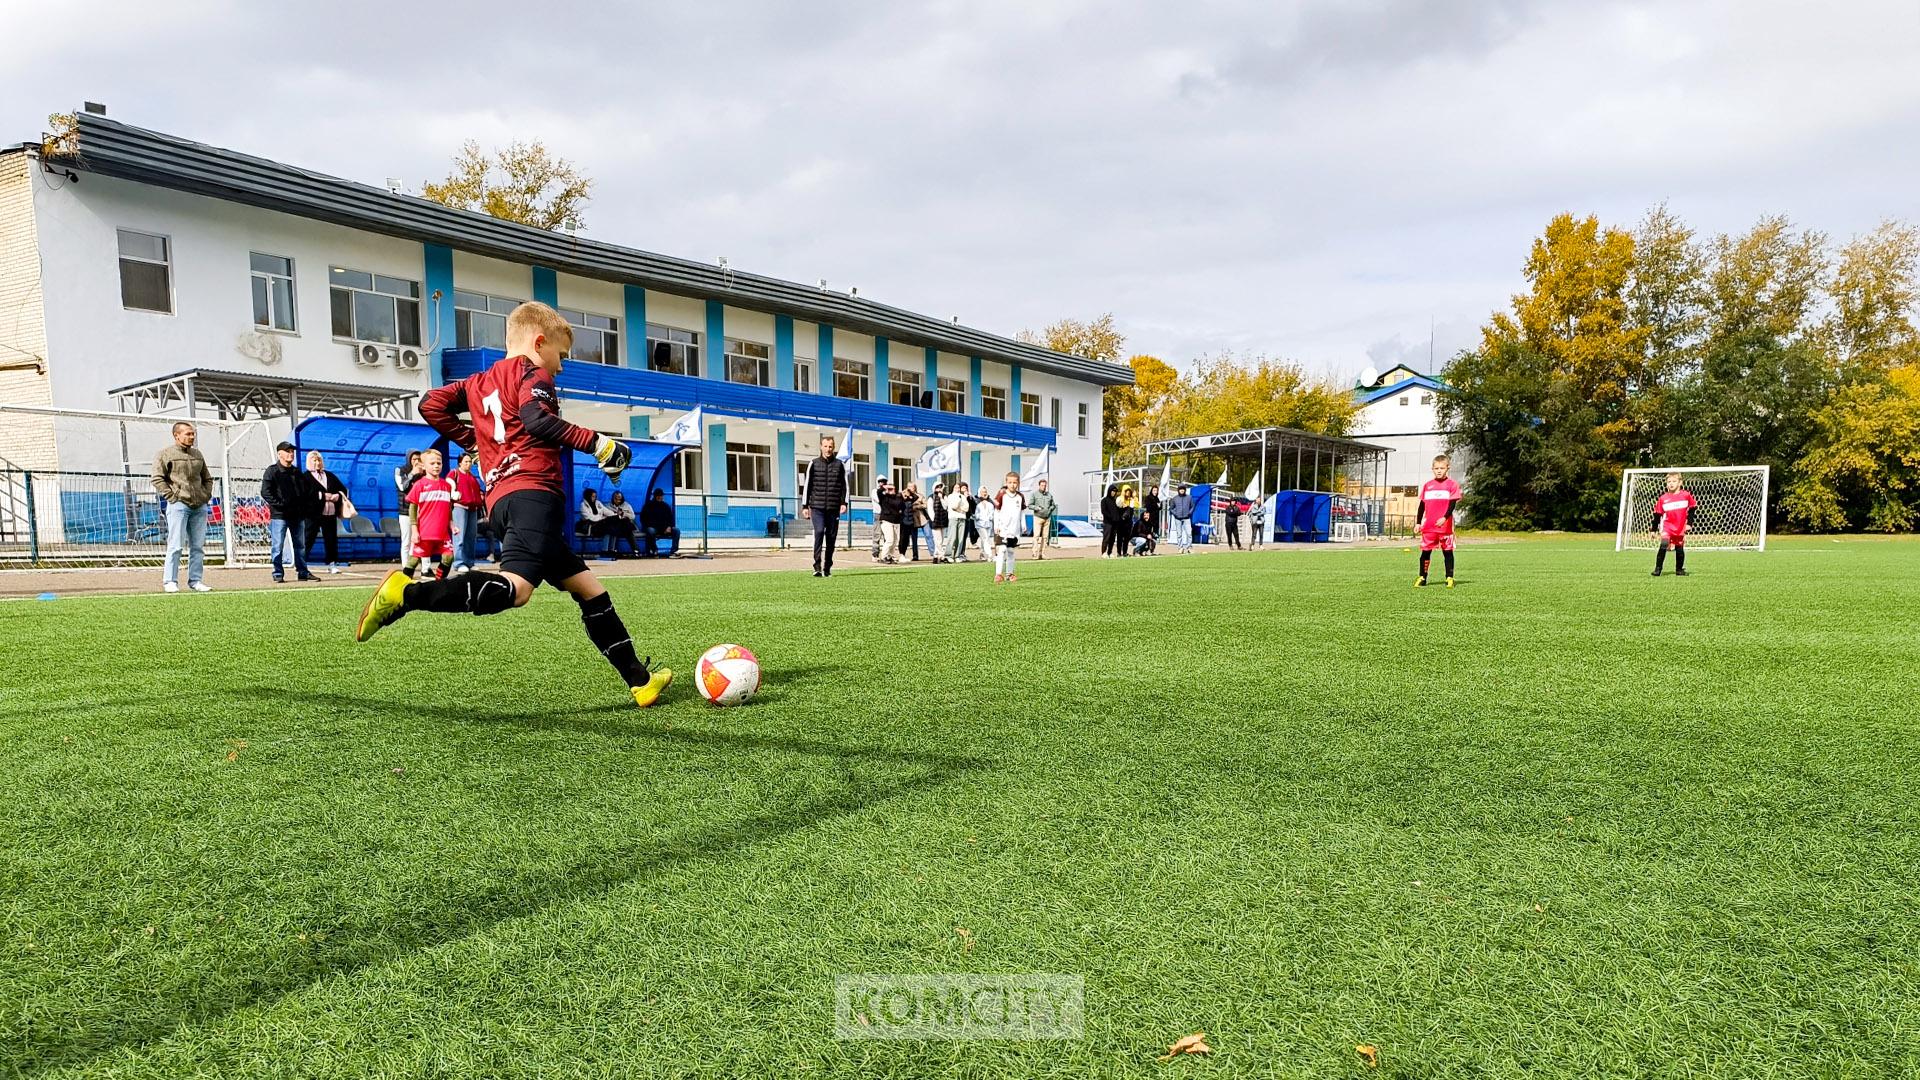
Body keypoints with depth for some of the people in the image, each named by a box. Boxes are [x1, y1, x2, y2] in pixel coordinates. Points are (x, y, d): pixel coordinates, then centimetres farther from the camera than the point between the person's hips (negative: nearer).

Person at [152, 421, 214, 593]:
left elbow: (207, 478, 27)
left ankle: (195, 580, 11)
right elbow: (158, 479, -5)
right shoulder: (165, 454, 0)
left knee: (198, 547, 6)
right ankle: (170, 582, -2)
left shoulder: (198, 455, 19)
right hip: (178, 505, -6)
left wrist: (207, 495, 13)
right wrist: (172, 496, -11)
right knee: (176, 546, -8)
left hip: (200, 507, 6)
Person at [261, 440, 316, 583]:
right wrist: (278, 505, -16)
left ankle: (302, 572, 16)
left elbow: (309, 490, 22)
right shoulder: (272, 471, -2)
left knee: (300, 545, 10)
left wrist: (305, 504, 7)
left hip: (298, 515, 6)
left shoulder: (298, 473, 15)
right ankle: (278, 573, 2)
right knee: (278, 546, -3)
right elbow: (265, 493, -9)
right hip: (279, 516, -6)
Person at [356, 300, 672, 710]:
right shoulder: (531, 371, 6)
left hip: (500, 501, 9)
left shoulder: (479, 382, 28)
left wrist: (473, 440, 30)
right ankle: (407, 593, -33)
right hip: (532, 492, -9)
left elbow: (431, 404, 24)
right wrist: (598, 443, -8)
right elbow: (538, 419, -12)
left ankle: (640, 680, 10)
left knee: (587, 588, 10)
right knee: (514, 587, -28)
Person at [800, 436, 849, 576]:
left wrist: (844, 503, -4)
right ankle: (817, 567, -17)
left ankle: (827, 568, 15)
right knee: (819, 532, -18)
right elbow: (807, 485, 8)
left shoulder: (840, 465, 8)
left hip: (834, 508, 2)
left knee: (831, 538, 4)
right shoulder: (813, 464, 6)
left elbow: (845, 485, 9)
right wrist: (805, 506, 5)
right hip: (817, 507, -2)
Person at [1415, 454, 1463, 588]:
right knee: (1425, 552, 2)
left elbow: (1452, 504, -7)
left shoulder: (1452, 485, 2)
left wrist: (1445, 518, -22)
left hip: (1445, 525, -3)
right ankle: (1422, 578, 8)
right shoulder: (1427, 486, 11)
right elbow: (1421, 505, 14)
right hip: (1428, 527, 3)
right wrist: (1418, 522, 9)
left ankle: (1449, 578, 9)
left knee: (1448, 552, 3)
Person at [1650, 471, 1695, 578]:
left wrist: (1689, 523, 1)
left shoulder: (1686, 495, -1)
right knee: (1664, 545, -21)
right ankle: (1657, 569, -17)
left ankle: (1679, 570, 28)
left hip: (1680, 528, 1)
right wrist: (1654, 530, 6)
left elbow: (1691, 510, 9)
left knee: (1679, 549, 9)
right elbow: (1657, 515, 5)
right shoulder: (1663, 499, -2)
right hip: (1667, 526, -1)